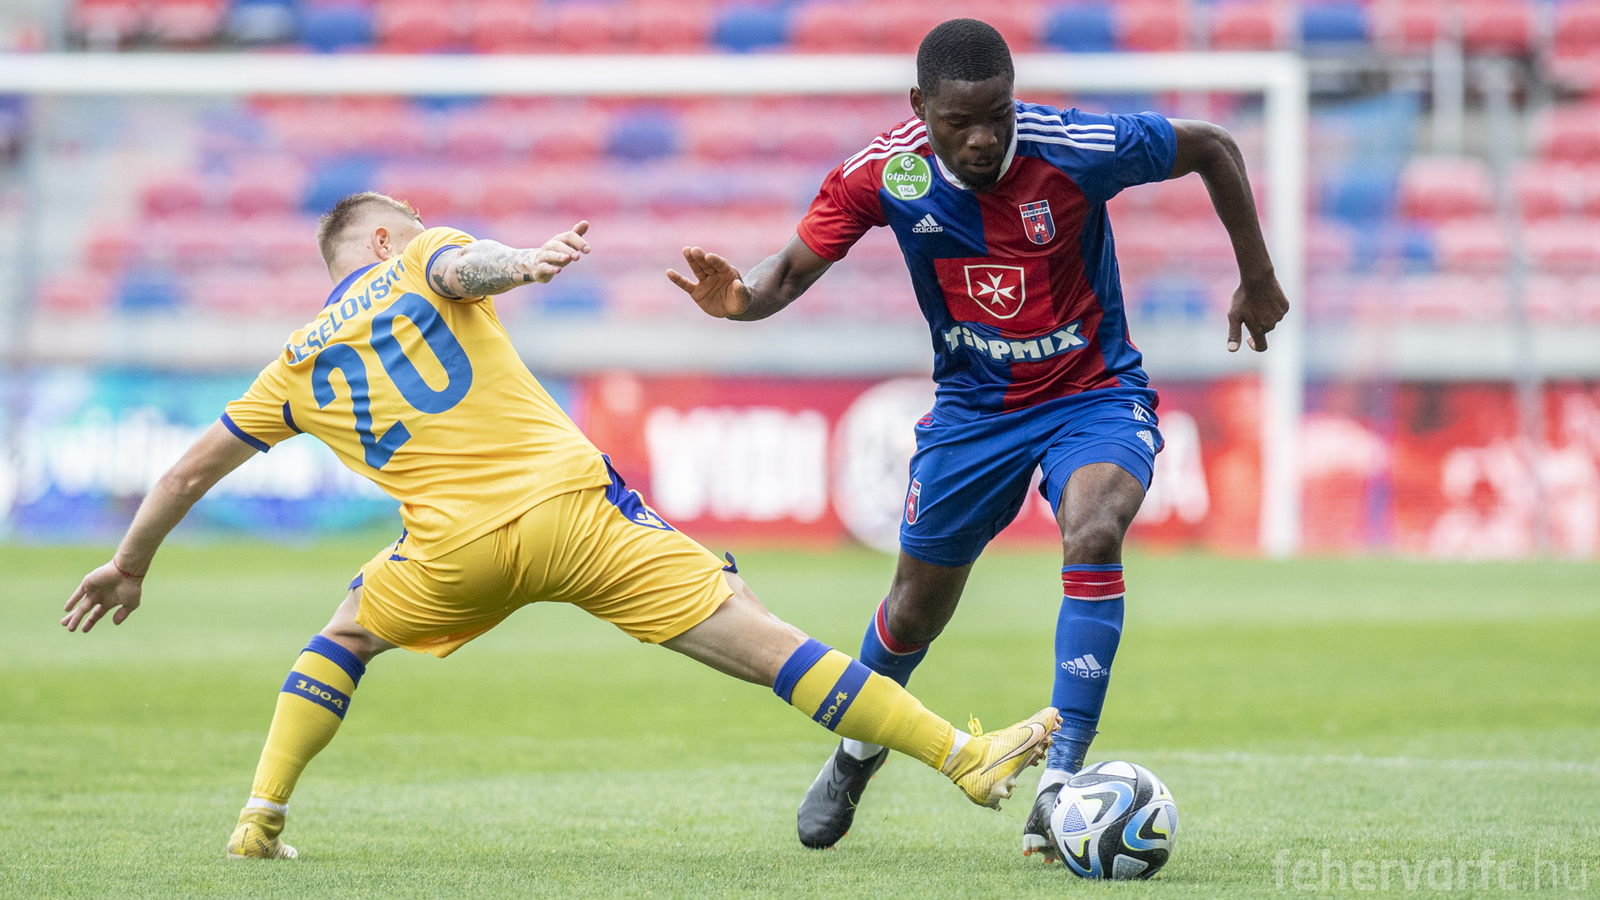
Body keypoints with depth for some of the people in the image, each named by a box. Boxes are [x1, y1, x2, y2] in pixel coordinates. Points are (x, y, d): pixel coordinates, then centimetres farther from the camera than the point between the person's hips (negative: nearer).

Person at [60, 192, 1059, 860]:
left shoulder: (298, 366, 22)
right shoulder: (421, 264, 15)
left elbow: (192, 468, 27)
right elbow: (463, 266, -11)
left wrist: (131, 564, 40)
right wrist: (518, 263, -32)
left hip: (458, 549, 2)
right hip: (573, 506, -2)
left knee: (345, 637, 33)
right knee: (763, 641, -6)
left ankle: (261, 819, 22)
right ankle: (967, 757, -12)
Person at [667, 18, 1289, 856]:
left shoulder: (1075, 147, -25)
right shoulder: (884, 173, -18)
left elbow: (1212, 148, -9)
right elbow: (793, 269, -9)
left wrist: (1258, 280, -2)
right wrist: (741, 298, -33)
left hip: (1093, 394, -3)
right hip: (972, 407, 3)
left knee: (1093, 537, -32)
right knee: (917, 606, 12)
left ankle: (1059, 784, -28)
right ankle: (857, 753, 45)